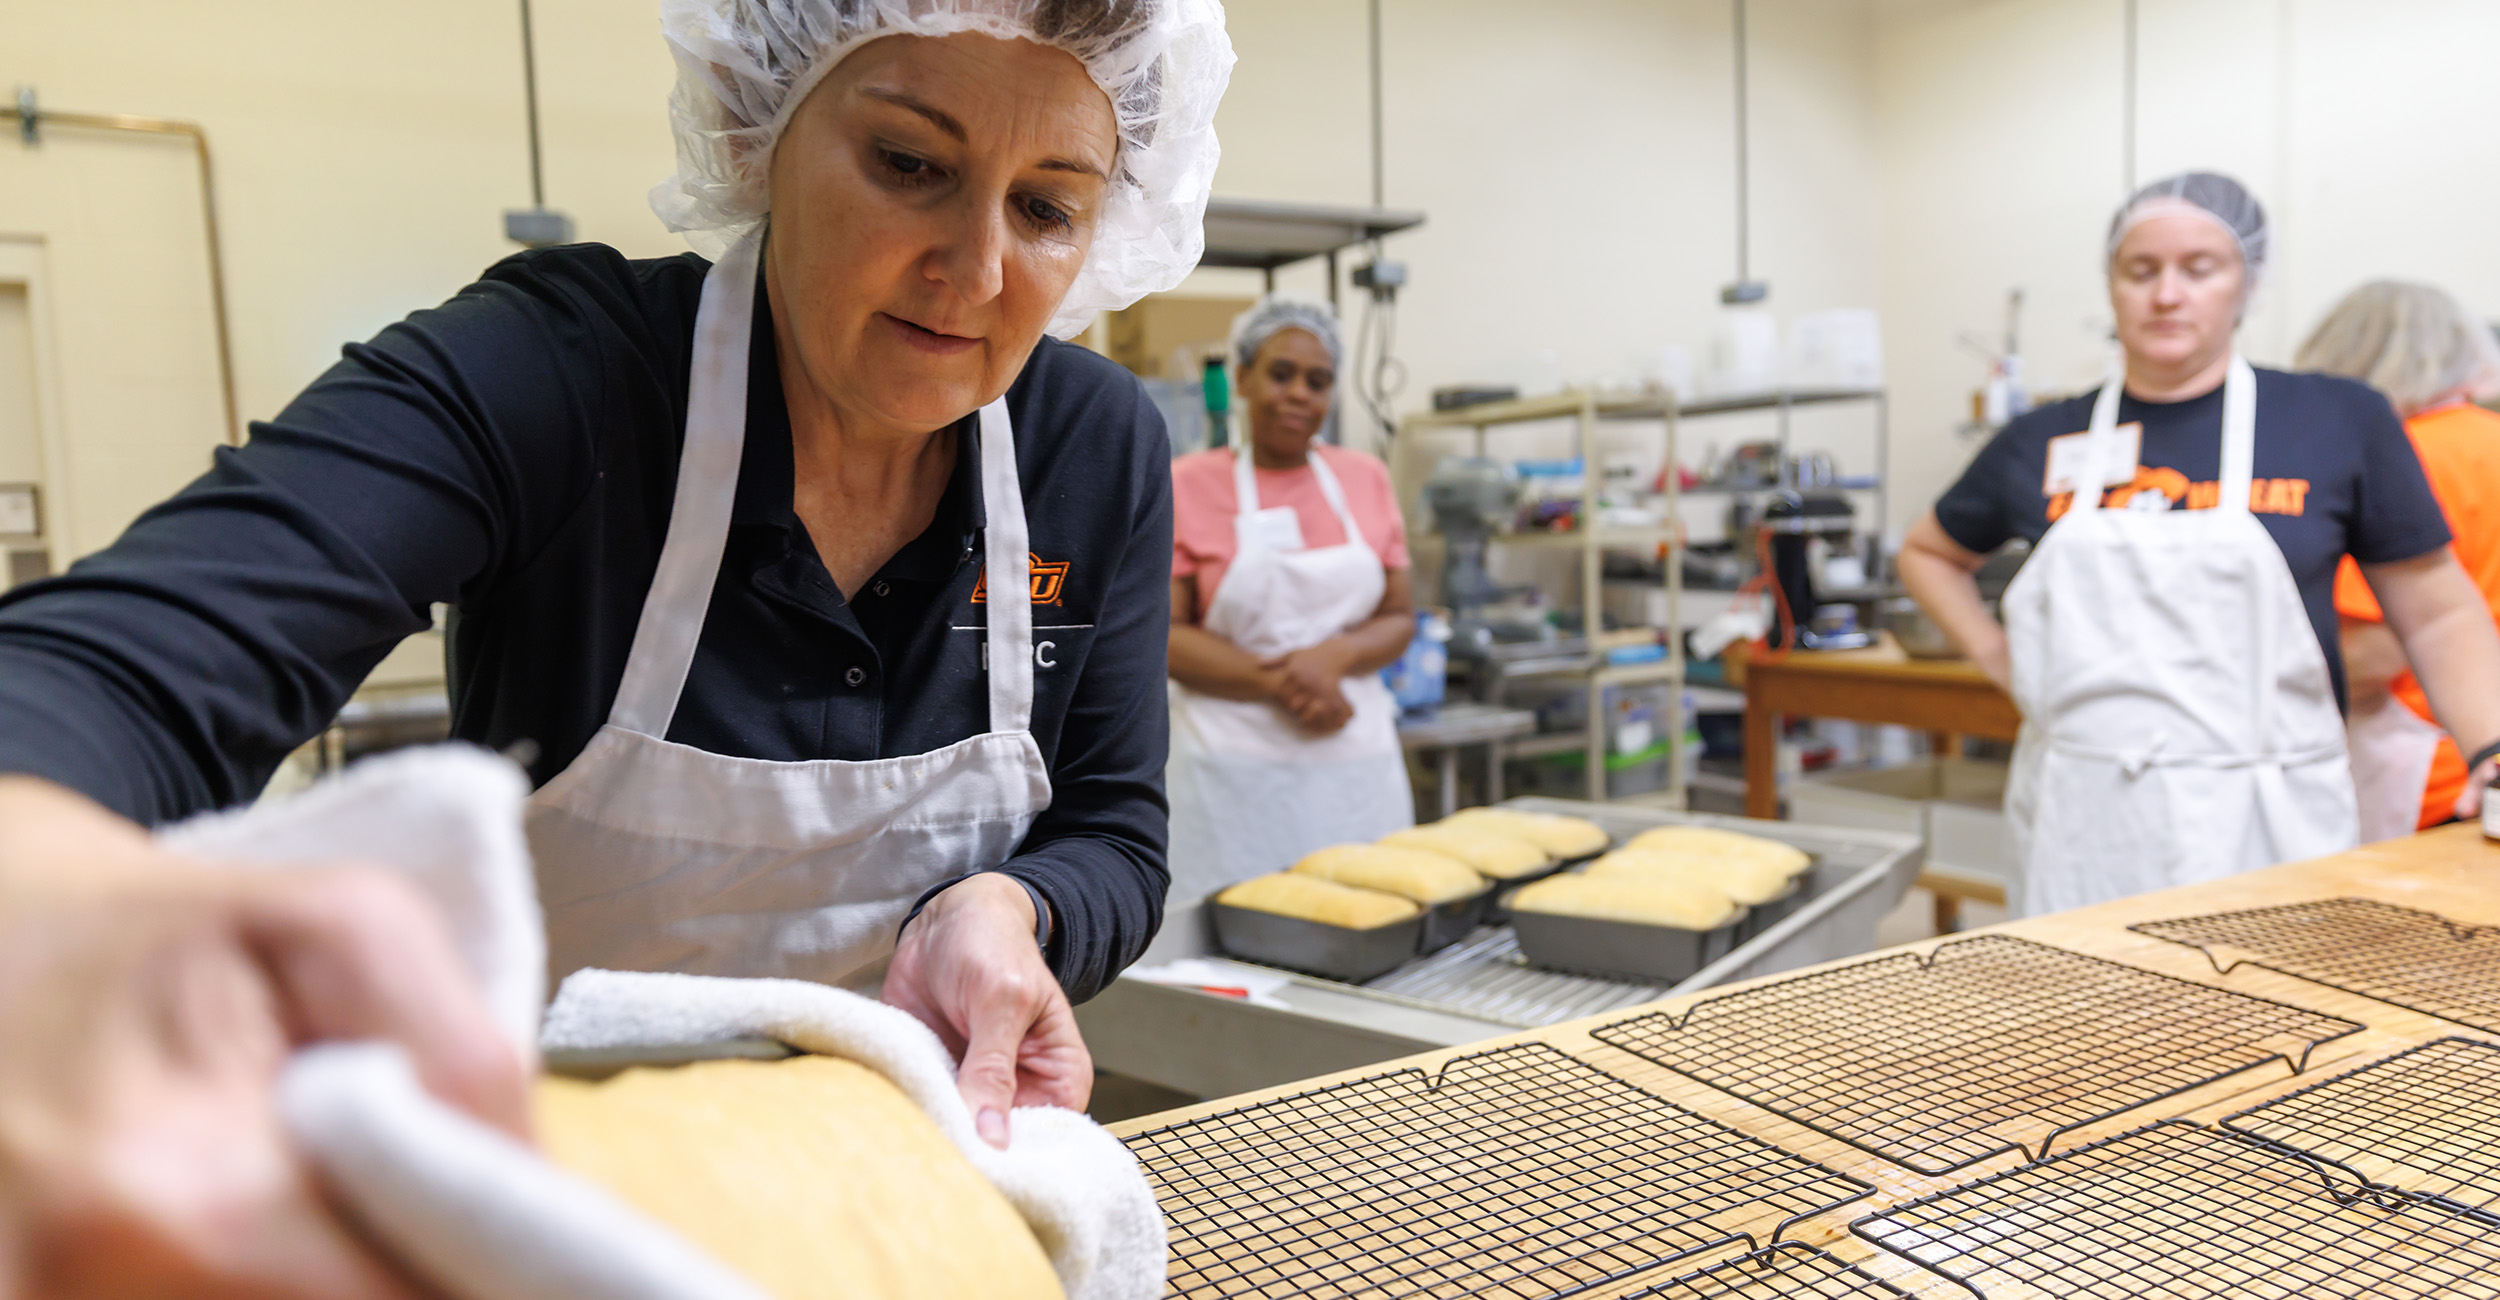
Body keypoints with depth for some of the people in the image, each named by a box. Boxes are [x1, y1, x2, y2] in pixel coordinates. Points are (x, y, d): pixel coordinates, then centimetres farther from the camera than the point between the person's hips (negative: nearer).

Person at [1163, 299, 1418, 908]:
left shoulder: (1365, 478, 10)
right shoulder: (1185, 486, 0)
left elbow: (1400, 617, 10)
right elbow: (1162, 635, -5)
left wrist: (1335, 657, -11)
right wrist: (1277, 684, -17)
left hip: (1358, 759, 3)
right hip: (1235, 765, -3)